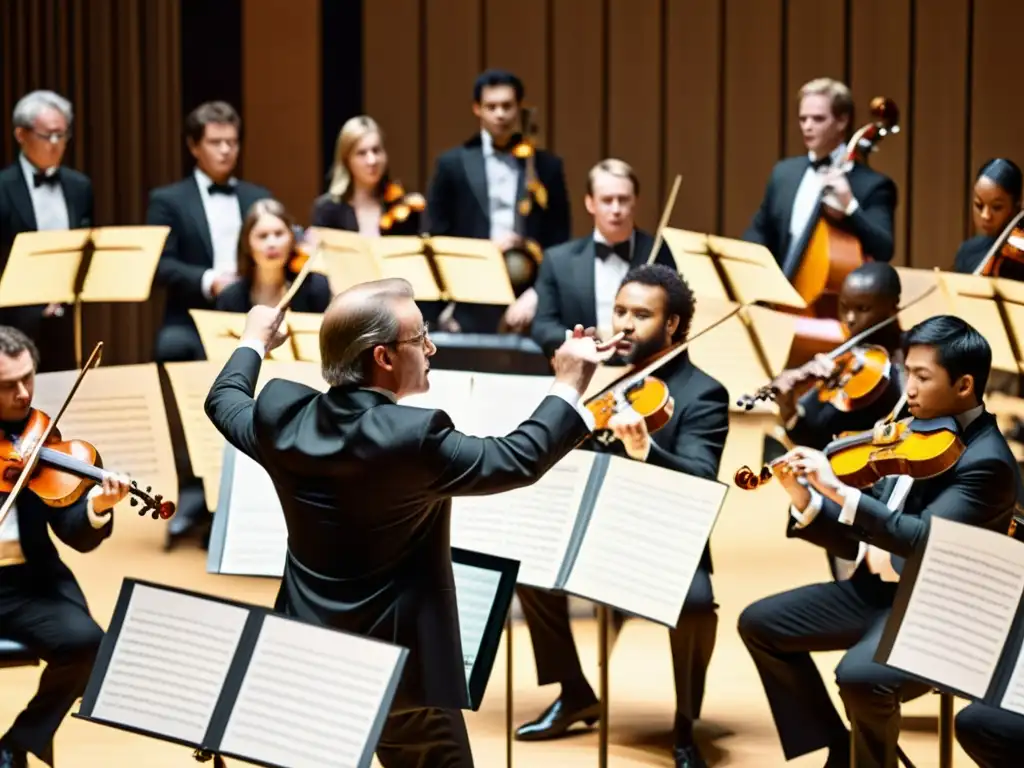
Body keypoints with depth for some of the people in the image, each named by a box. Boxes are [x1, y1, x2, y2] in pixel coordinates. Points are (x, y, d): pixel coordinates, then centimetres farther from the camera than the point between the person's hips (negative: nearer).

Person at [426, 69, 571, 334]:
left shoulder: (547, 166, 9)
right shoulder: (452, 164, 7)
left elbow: (559, 244, 6)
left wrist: (537, 295, -6)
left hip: (530, 311, 1)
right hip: (472, 311, -1)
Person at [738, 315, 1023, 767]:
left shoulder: (986, 462, -18)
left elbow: (925, 539, -32)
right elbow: (862, 540, 7)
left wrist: (838, 490, -34)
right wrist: (806, 504, -11)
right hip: (877, 590, 9)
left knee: (860, 677, -34)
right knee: (760, 623, 9)